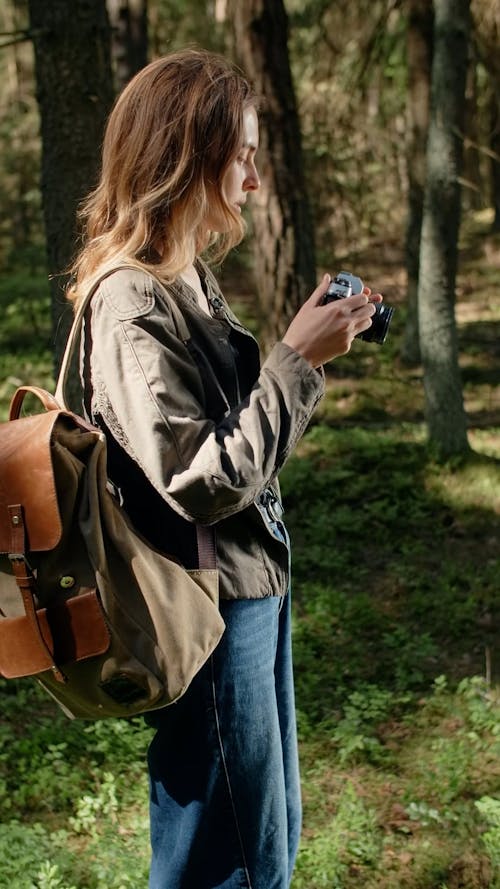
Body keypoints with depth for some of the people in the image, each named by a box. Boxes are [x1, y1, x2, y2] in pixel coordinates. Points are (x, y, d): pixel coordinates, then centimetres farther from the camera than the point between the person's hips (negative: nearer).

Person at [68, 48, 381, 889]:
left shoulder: (187, 276, 7)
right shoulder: (133, 305, -21)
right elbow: (205, 482, -24)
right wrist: (296, 361, -21)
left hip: (253, 585, 9)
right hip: (207, 610, -9)